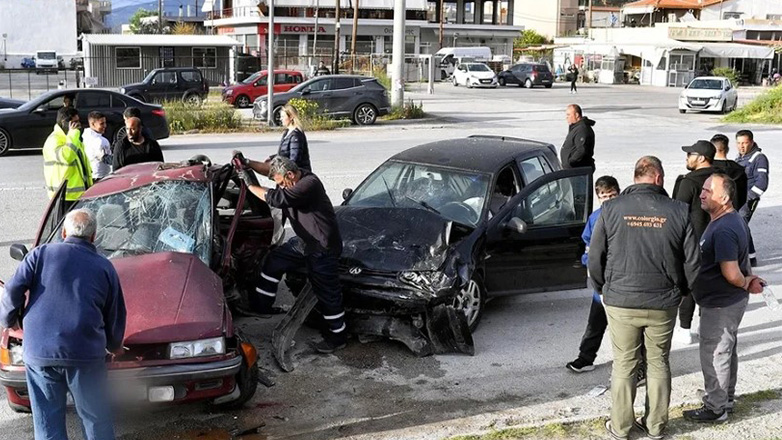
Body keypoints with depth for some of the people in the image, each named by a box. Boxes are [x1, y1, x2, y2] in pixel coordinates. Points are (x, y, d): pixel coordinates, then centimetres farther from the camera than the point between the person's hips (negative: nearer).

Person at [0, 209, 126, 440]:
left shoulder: (41, 254, 7)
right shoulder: (105, 267, 11)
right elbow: (116, 315, 14)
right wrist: (114, 346, 31)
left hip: (38, 353, 0)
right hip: (86, 354, 0)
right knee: (96, 420, 11)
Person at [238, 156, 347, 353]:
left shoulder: (309, 184, -27)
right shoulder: (294, 181, 2)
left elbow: (277, 198, -32)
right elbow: (272, 167, 14)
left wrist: (249, 184, -22)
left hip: (323, 248, -10)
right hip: (304, 241, 10)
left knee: (327, 293, 0)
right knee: (273, 261, 13)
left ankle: (338, 336, 15)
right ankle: (261, 306, 25)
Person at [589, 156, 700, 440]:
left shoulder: (611, 209, -9)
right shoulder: (678, 212, -7)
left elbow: (595, 259, -4)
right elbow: (692, 262, -2)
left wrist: (603, 289, 14)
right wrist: (680, 290, 16)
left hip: (620, 301, -1)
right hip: (664, 304, 1)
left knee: (624, 365, 12)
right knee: (658, 364, 16)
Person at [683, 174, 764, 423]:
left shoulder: (723, 230, -27)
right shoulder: (733, 220, 7)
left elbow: (732, 274, -28)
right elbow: (741, 260, 18)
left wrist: (746, 283, -9)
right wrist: (749, 280, 8)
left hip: (720, 305, -10)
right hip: (729, 301, 10)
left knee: (715, 356, 3)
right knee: (726, 352, 22)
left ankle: (716, 409, 16)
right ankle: (726, 400, 37)